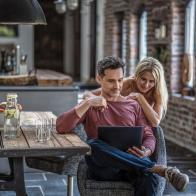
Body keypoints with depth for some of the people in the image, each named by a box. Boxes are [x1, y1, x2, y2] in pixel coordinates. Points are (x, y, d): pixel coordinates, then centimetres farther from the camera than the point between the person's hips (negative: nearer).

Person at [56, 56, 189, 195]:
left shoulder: (133, 105, 22)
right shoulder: (90, 107, 15)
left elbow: (149, 136, 15)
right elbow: (61, 127, -1)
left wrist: (146, 152, -10)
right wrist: (87, 103, -10)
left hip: (132, 164, 0)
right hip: (103, 167, 0)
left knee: (148, 178, -37)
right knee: (93, 144, -37)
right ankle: (159, 169, -36)